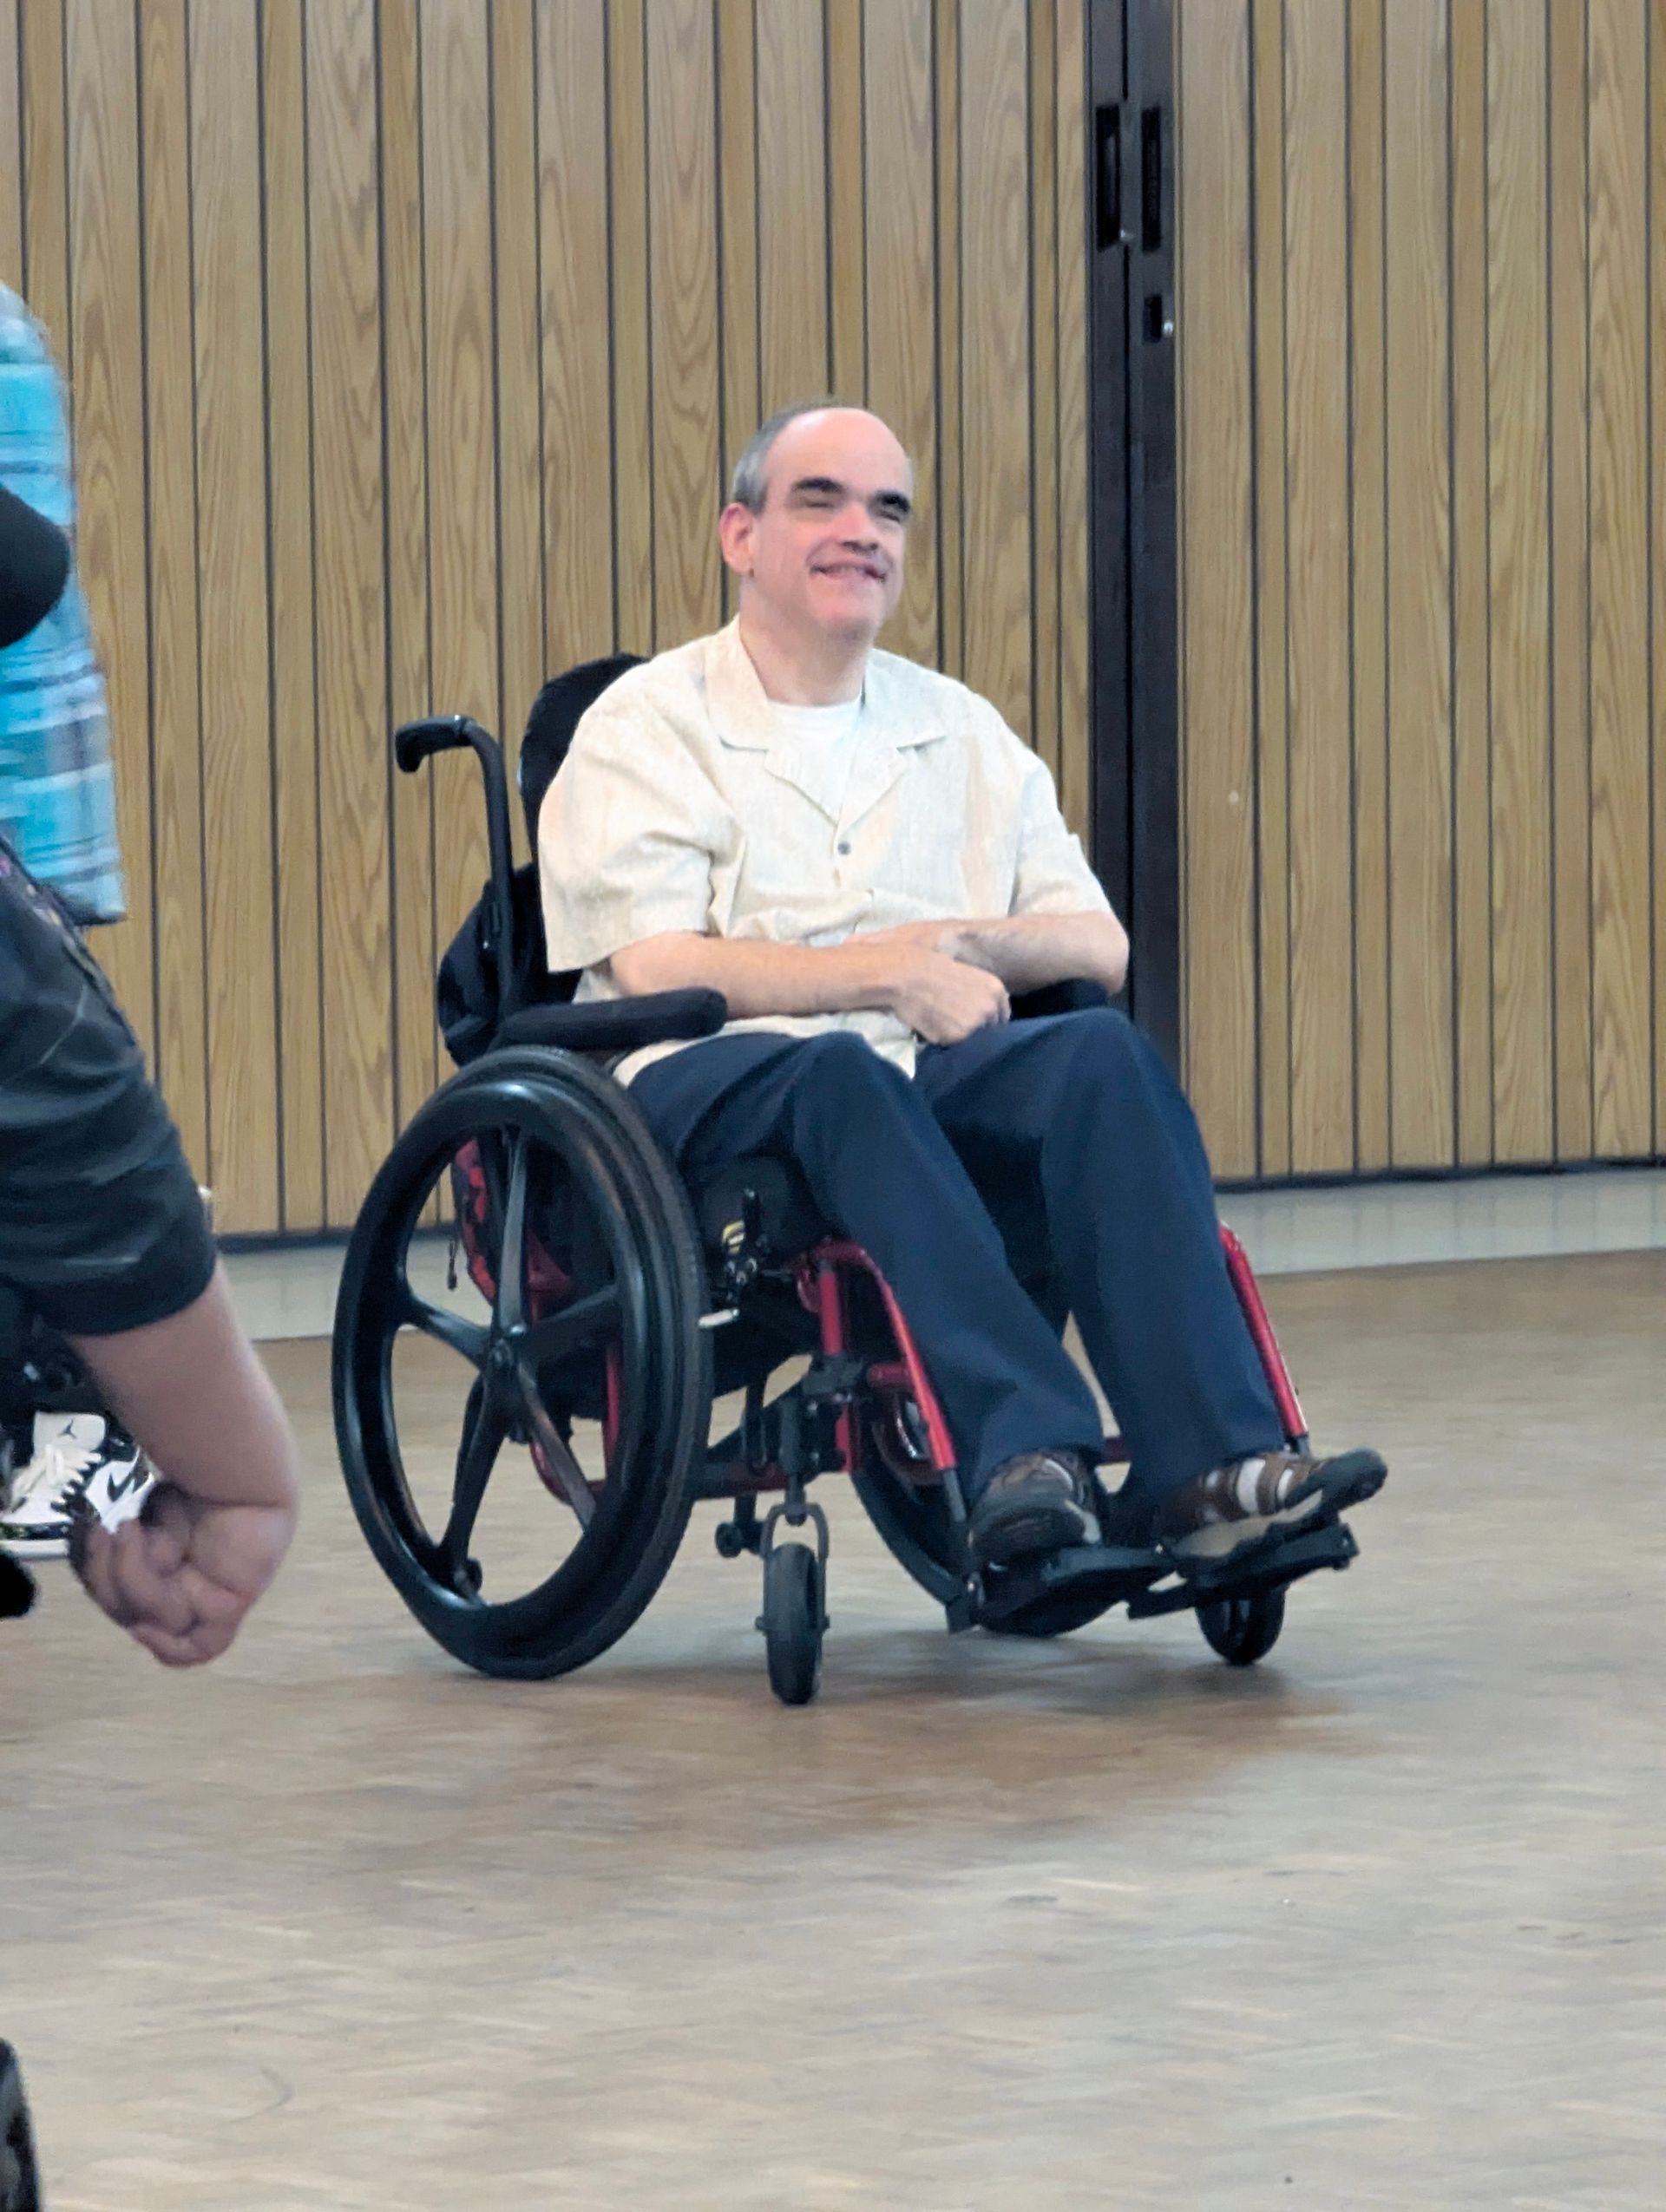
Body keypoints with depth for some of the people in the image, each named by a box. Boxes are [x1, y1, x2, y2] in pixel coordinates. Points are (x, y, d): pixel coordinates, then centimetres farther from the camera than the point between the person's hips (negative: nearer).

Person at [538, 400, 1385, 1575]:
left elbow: (1103, 947, 14)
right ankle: (1026, 1446, -54)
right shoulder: (647, 728, 7)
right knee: (843, 1071, -38)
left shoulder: (963, 732, 22)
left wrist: (959, 942, -6)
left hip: (932, 1084, 4)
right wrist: (892, 973, -13)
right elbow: (658, 968, -8)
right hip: (715, 1088, -4)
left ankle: (1209, 1464, -42)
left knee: (1104, 1050, -28)